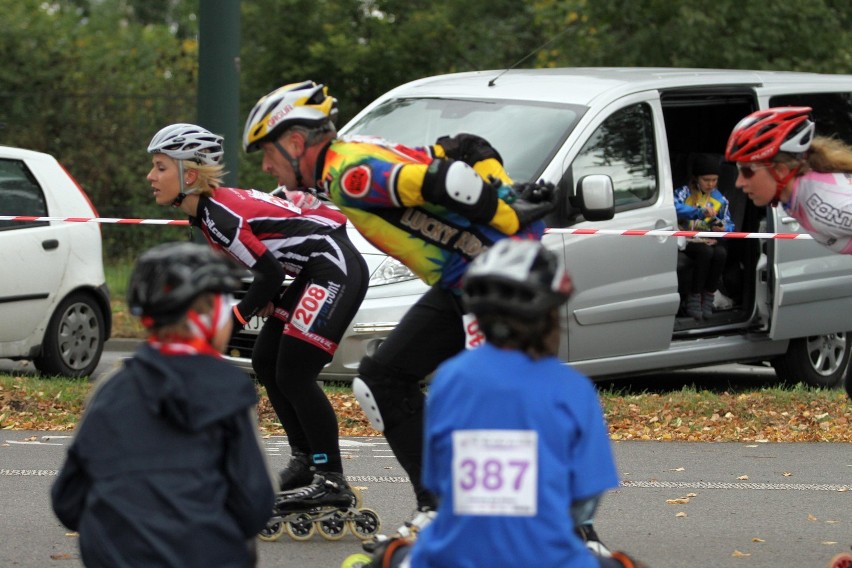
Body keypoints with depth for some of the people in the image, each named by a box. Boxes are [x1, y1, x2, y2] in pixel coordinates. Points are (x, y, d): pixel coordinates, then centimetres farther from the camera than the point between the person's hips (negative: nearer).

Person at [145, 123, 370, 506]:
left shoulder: (219, 216, -20)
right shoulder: (205, 211, 9)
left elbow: (270, 273, -20)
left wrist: (234, 319, -10)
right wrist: (267, 298, 5)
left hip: (336, 269, -10)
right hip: (314, 273, 10)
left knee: (293, 375, -11)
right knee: (266, 362, 13)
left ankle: (332, 481, -7)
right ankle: (304, 460, 21)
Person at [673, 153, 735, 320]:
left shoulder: (720, 200, 10)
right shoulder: (684, 193, -2)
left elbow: (729, 225, 10)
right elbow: (675, 208, -24)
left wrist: (723, 229, -16)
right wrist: (700, 211, -35)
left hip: (710, 241, 3)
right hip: (688, 241, -3)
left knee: (721, 253, -30)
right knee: (706, 252, -34)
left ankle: (708, 297, -18)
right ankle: (693, 298, -24)